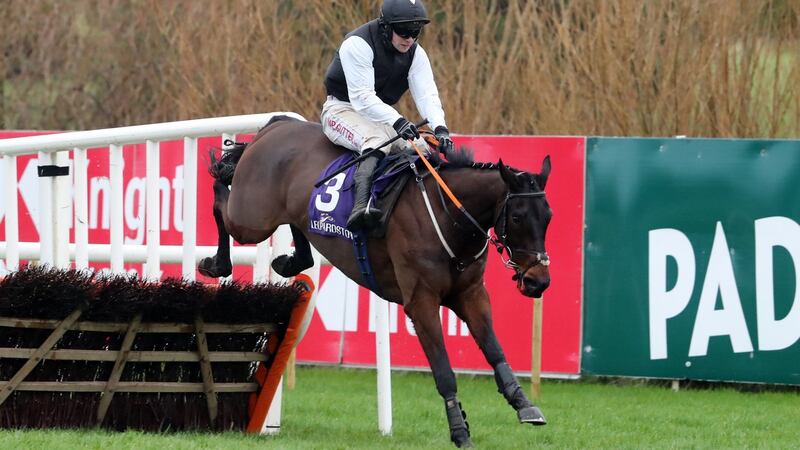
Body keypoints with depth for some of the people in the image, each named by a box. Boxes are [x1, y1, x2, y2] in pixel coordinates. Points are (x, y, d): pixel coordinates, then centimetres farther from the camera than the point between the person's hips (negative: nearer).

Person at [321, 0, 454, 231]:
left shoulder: (415, 54, 1)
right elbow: (361, 97, -29)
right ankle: (361, 207, -57)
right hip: (343, 109, -8)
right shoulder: (357, 45, -21)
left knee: (422, 148, -12)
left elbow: (427, 95, -11)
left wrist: (440, 128, -30)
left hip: (382, 114, 8)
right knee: (378, 141, -37)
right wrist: (396, 122, -42)